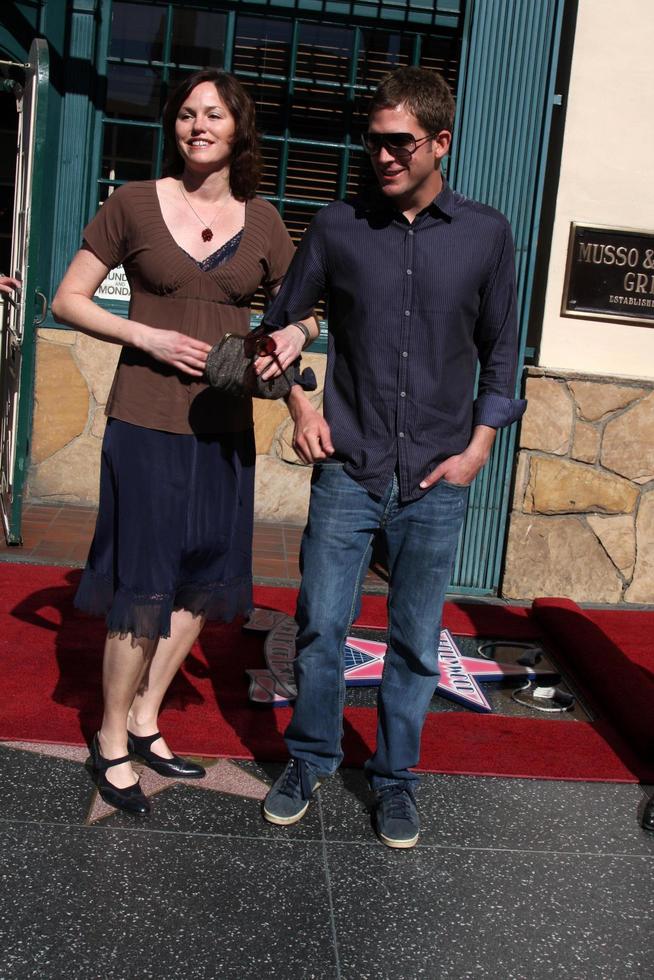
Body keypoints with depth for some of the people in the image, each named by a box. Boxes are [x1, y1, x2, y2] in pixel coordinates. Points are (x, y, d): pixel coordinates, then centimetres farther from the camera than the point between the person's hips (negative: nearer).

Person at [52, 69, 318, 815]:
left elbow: (304, 309, 14)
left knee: (201, 583, 11)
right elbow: (68, 300, 0)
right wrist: (147, 337, -14)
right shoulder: (134, 203, -1)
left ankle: (146, 720, 30)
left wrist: (294, 336, -10)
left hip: (223, 426, 4)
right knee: (143, 591, -2)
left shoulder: (260, 221, 6)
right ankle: (111, 743, 17)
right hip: (146, 422, -4)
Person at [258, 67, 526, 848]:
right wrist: (301, 406, 0)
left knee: (417, 644, 9)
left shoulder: (486, 235, 1)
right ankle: (310, 759, 27)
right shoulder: (337, 227, 0)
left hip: (436, 483, 0)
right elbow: (281, 323, 12)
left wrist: (479, 446, 0)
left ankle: (395, 777, 27)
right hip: (348, 471, 0)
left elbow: (500, 351, 9)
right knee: (321, 627, 4)